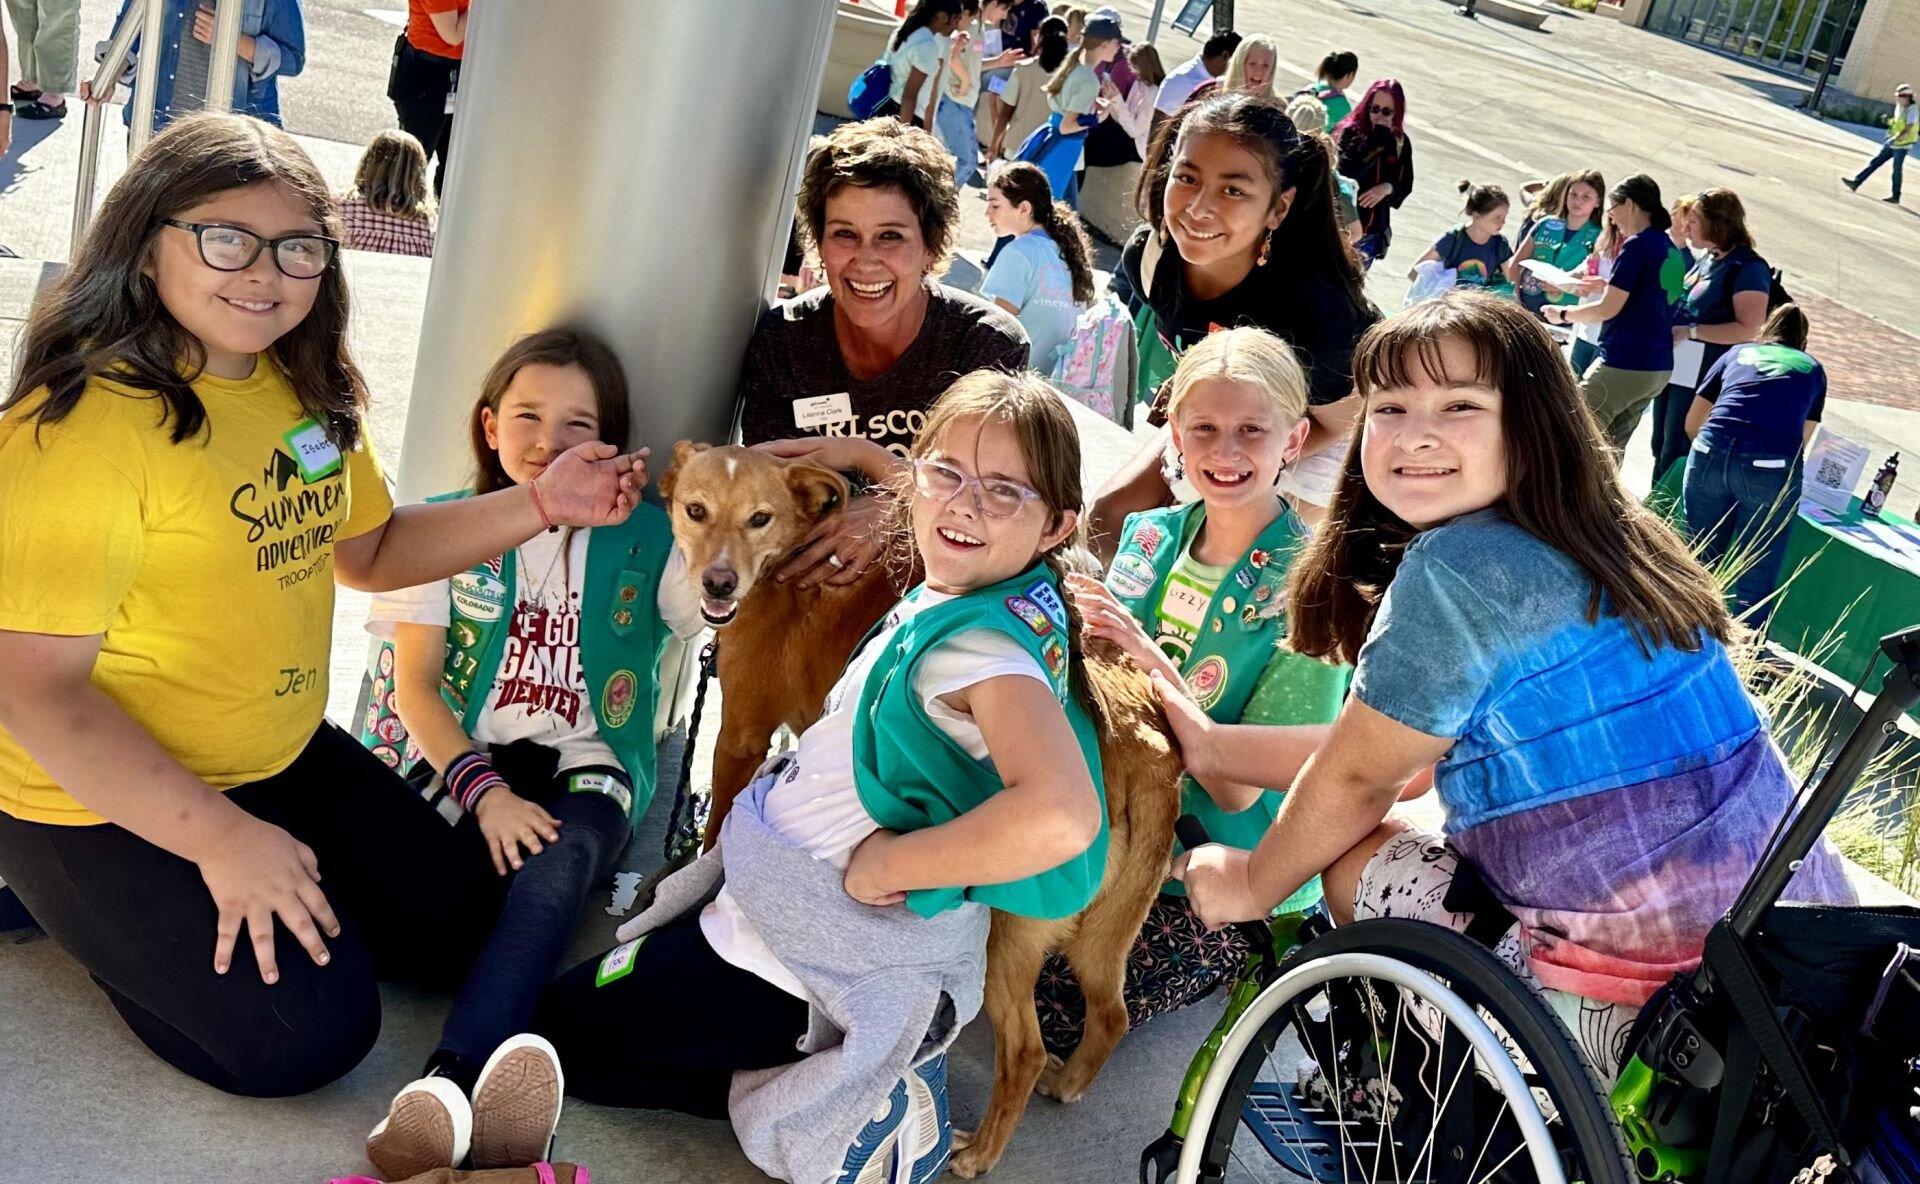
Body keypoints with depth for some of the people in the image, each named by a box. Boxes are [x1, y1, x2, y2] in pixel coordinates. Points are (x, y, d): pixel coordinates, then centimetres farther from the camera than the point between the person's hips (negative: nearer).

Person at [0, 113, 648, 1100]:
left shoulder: (308, 390, 0)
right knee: (308, 1034, -13)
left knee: (455, 921, 8)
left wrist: (540, 505, -2)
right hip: (103, 801, -8)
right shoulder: (87, 421, -26)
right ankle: (102, 921, 11)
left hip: (283, 756, 8)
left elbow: (368, 552, 13)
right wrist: (222, 839, -23)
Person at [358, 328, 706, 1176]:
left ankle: (447, 1083, -46)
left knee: (561, 861, -33)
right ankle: (490, 1082, -42)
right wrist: (485, 791, -14)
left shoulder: (645, 542, 10)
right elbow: (414, 683, 2)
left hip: (585, 766, -1)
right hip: (463, 758, 2)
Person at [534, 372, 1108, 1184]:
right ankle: (864, 1081, 15)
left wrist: (887, 863, -33)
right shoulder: (963, 594, -3)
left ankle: (861, 1108, 0)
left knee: (558, 1032, 5)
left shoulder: (986, 646, -29)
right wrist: (861, 455, 20)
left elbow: (1060, 816, -46)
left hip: (820, 951, -9)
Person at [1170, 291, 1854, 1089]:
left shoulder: (1454, 566, -18)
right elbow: (1404, 754, 14)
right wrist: (1215, 747, 19)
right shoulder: (1586, 546, 9)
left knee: (1354, 862, 8)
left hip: (1647, 1009, -8)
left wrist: (1252, 887, 11)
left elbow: (1358, 781, -7)